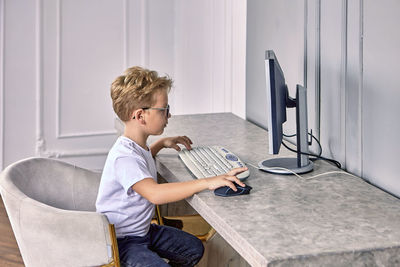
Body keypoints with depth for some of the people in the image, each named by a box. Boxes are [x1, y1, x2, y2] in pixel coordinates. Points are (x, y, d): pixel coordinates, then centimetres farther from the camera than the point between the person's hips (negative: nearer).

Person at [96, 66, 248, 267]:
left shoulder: (136, 145, 5)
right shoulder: (124, 157, -29)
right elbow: (155, 194, -45)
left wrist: (161, 143, 20)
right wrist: (206, 183, -48)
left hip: (142, 230, 10)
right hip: (121, 242, -10)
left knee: (194, 249, 16)